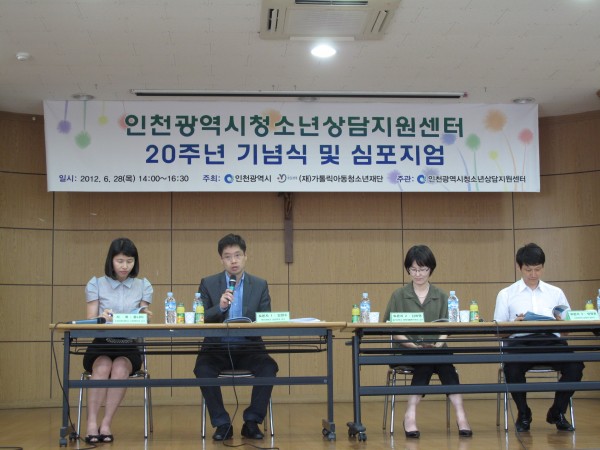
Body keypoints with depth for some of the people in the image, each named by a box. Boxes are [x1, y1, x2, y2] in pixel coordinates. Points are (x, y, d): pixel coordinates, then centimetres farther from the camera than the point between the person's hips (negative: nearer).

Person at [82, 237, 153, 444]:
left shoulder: (143, 286, 8)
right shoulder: (96, 284, 5)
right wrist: (101, 318, -25)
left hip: (129, 347, 0)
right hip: (101, 345, 0)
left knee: (120, 367, -33)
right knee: (103, 367, -34)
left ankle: (106, 424, -27)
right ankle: (92, 424, -31)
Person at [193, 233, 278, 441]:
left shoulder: (260, 285, 8)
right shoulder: (208, 284, 6)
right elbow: (199, 319, -2)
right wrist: (220, 307, -21)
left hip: (249, 348, 1)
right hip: (217, 348, 0)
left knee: (269, 367, -28)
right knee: (203, 369, -31)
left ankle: (252, 422, -10)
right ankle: (222, 424, -13)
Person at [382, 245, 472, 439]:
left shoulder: (441, 296, 11)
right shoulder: (399, 296, 7)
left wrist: (437, 345, -20)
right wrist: (415, 346, -16)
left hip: (436, 349, 1)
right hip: (407, 351, -1)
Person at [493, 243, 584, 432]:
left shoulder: (556, 293, 22)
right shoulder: (506, 294, 16)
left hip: (551, 341, 2)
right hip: (521, 342, -2)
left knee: (575, 365, -29)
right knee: (512, 368, -36)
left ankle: (557, 412, 0)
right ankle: (523, 414, -3)